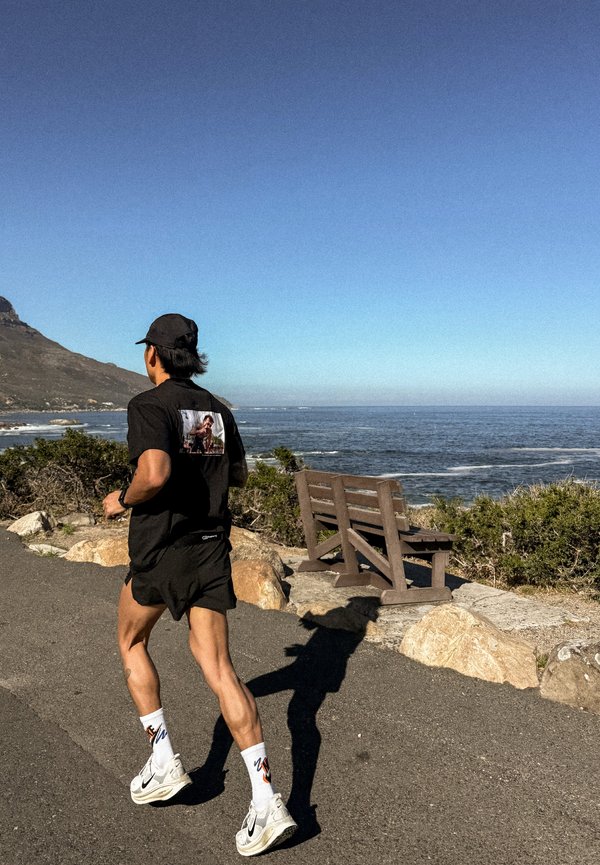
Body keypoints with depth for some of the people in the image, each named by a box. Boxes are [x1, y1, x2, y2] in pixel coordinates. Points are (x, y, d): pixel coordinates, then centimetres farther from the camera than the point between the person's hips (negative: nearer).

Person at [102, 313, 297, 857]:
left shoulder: (148, 405, -11)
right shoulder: (218, 409, 9)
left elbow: (155, 473, -28)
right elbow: (238, 477, 18)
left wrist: (122, 500, -9)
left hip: (161, 550, -5)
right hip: (211, 549, 5)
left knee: (132, 642, 23)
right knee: (219, 669, 5)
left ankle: (164, 760, 23)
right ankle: (267, 800, 0)